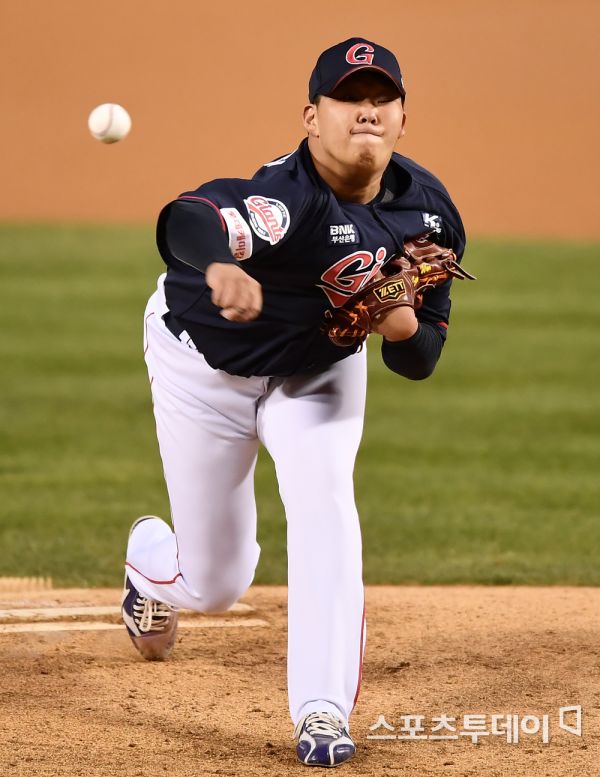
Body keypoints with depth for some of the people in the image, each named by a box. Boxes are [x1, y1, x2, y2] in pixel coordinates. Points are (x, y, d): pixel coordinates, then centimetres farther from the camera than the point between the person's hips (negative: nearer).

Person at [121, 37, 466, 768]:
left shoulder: (428, 212, -17)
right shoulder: (288, 197, -37)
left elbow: (419, 363, -8)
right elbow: (189, 220, -59)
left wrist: (406, 328, -32)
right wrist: (219, 266, -82)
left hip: (320, 369, 4)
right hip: (205, 360, -3)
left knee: (324, 496, -26)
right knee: (215, 584, 6)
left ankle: (322, 708, -22)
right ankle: (151, 558, 46)